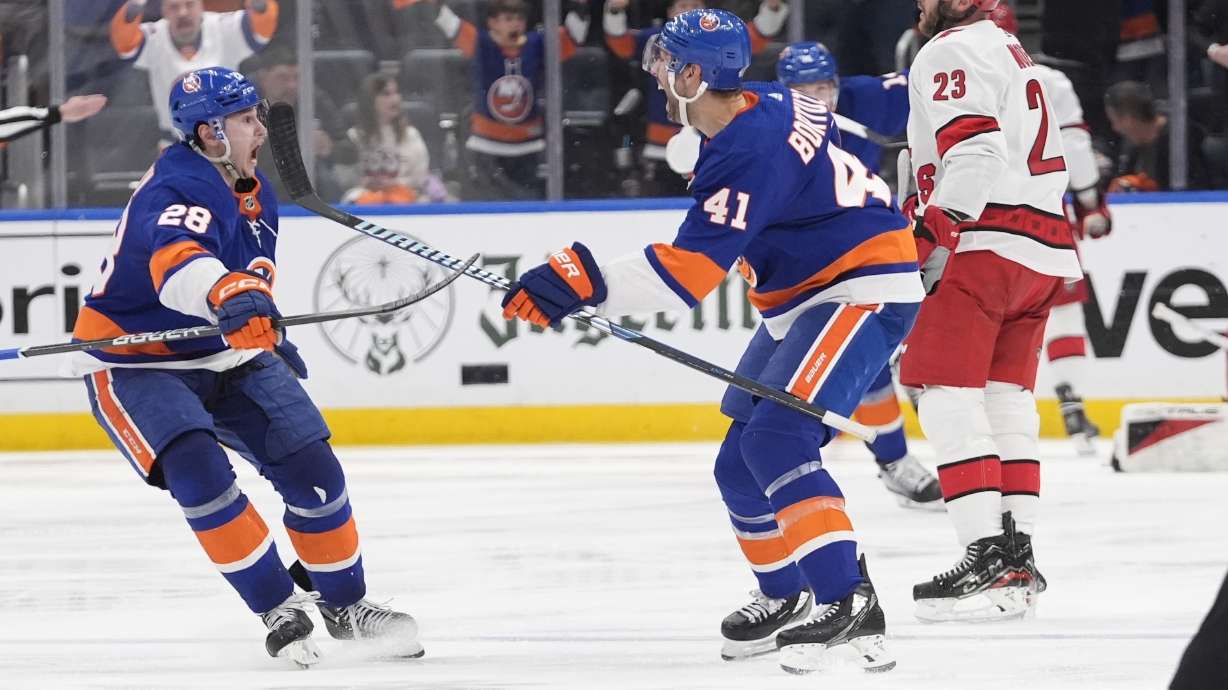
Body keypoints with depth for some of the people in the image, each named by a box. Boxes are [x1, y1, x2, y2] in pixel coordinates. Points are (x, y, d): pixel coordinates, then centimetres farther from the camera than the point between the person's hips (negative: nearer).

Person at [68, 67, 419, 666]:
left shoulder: (255, 195, 5)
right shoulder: (176, 190, -26)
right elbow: (178, 263, -50)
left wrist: (271, 337, 34)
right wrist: (230, 296, -68)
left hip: (224, 355, 8)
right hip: (132, 363, -8)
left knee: (309, 464, -4)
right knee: (197, 469, -29)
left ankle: (345, 605, 15)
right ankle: (277, 609, -17)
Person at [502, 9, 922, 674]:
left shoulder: (751, 148, -24)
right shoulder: (763, 105, 6)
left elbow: (688, 270, -30)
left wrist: (584, 282, -34)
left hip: (864, 293, -11)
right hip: (806, 300, 11)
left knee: (776, 439, -26)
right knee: (741, 464, 11)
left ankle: (848, 601, -31)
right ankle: (786, 598, 26)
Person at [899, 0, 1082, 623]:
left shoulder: (951, 52, -7)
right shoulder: (1010, 52, 25)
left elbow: (976, 151, -21)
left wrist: (932, 233, -23)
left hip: (989, 245, -10)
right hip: (1046, 250, 10)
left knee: (945, 394, -11)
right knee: (1005, 402, 13)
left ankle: (987, 560, -19)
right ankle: (1017, 555, 12)